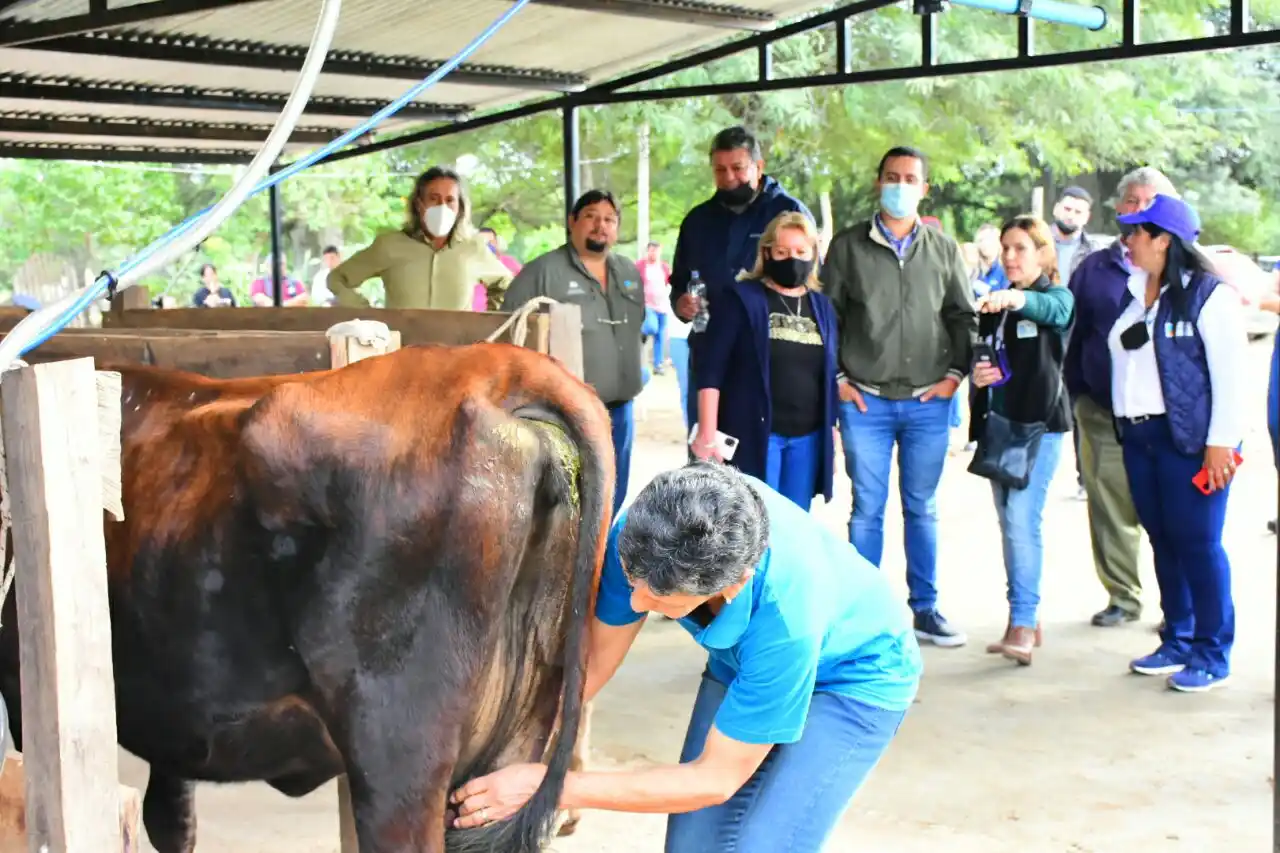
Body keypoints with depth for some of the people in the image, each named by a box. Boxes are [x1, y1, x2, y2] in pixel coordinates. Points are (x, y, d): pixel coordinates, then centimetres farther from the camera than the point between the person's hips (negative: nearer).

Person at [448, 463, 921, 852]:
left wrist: (555, 787, -32)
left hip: (855, 677, -5)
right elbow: (595, 660, -14)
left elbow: (715, 779, -30)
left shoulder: (784, 619, -43)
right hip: (742, 663, 5)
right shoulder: (640, 533, -30)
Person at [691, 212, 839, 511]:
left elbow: (830, 377, 16)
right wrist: (707, 433, -13)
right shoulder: (741, 299, -2)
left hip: (808, 438, 5)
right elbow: (712, 370, -7)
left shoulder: (822, 307, 13)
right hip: (753, 436, -5)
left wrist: (832, 441, 14)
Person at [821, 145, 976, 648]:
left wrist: (955, 374, 1)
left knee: (922, 509, 9)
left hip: (928, 403, 2)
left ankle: (925, 608, 18)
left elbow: (964, 317, 12)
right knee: (868, 509, 1)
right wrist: (837, 379, -1)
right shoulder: (848, 246, 3)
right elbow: (826, 316, 5)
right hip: (865, 402, -1)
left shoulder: (944, 250, 8)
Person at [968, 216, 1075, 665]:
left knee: (1022, 520, -16)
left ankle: (1023, 623, -15)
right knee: (1010, 523, 9)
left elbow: (1052, 309, -27)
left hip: (1039, 423, -7)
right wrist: (977, 374, -4)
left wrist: (1017, 298, -49)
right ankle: (1026, 620, 16)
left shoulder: (1057, 297, -2)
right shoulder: (995, 304, 16)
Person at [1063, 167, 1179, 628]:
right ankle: (1123, 597, 18)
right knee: (1110, 508, 5)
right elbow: (1074, 334, 12)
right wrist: (1076, 397, 3)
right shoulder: (1093, 268, 11)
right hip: (1104, 413, 2)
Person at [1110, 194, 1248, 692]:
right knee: (1163, 541, 11)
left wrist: (1221, 442, -16)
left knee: (1197, 543, -3)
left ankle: (1213, 655, 6)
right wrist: (1124, 425, 11)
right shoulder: (1133, 295, 14)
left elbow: (1231, 372, -12)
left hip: (1189, 440, -7)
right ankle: (1177, 642, 22)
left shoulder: (1208, 294, -9)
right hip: (1138, 436, 7)